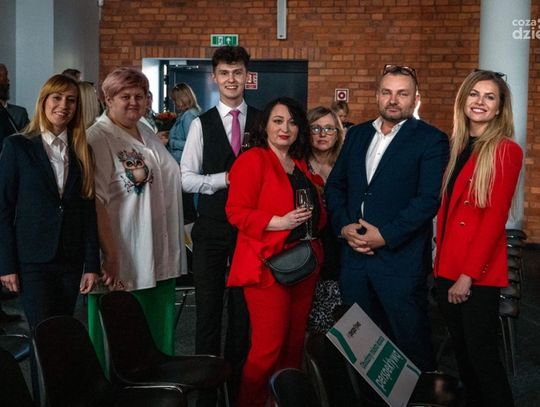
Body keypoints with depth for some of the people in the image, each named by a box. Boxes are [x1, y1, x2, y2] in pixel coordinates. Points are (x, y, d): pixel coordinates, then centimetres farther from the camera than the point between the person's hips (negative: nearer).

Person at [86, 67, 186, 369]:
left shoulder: (147, 134, 14)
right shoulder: (98, 138, -10)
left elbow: (172, 178, 23)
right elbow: (96, 202, -16)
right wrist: (110, 254, -21)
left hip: (160, 257, 8)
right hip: (122, 260, -8)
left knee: (160, 332, 15)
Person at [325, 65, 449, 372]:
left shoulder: (431, 140, -5)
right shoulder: (358, 134, 13)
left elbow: (429, 199, -13)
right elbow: (335, 184, 14)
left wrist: (386, 235, -18)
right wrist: (344, 226, -3)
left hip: (401, 258, -5)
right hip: (354, 254, 6)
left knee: (411, 340, 5)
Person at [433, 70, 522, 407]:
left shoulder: (506, 150, -9)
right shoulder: (456, 148, 12)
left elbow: (495, 218, -14)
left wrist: (468, 275, -16)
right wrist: (441, 262, 2)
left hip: (480, 272, -6)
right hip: (448, 267, 7)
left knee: (481, 353, 1)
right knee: (462, 351, 15)